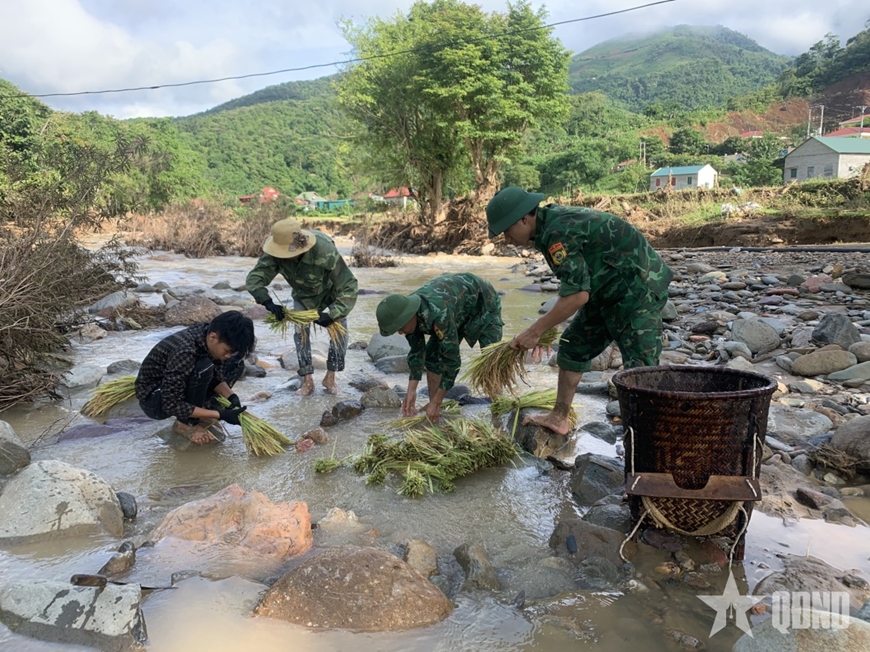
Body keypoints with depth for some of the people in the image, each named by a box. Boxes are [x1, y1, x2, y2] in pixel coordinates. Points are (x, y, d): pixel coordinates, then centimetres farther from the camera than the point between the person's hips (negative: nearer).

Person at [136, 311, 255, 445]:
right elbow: (172, 405, -32)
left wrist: (231, 396, -18)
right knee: (203, 369, -34)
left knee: (236, 363, -3)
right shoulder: (184, 352, -36)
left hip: (179, 386, 8)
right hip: (153, 399, -7)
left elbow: (216, 375, 1)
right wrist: (220, 415, -31)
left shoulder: (207, 333, -14)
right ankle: (185, 424, -13)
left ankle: (201, 411, 2)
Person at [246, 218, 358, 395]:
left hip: (332, 292, -3)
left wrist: (332, 315, -44)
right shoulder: (276, 253, -32)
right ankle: (307, 381, 8)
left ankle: (330, 377, 4)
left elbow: (348, 286, -38)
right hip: (303, 295, 3)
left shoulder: (326, 251, -43)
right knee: (300, 331, -5)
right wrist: (268, 302, -48)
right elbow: (254, 278, -30)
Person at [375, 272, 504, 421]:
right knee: (432, 354, 0)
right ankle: (434, 410, 8)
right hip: (459, 310, 7)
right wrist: (411, 390, -13)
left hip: (483, 302, -7)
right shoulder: (407, 311, -19)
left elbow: (452, 359, -38)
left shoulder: (437, 313, -44)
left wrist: (436, 403, -31)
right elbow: (416, 351, -8)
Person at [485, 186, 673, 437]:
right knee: (574, 347, 15)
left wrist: (535, 330, -21)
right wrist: (544, 326, 12)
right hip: (609, 290, 10)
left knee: (640, 369, -12)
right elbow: (574, 285, 13)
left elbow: (577, 295, -29)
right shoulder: (551, 221, 6)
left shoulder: (558, 231, -24)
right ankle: (559, 418, 25)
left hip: (638, 289, -10)